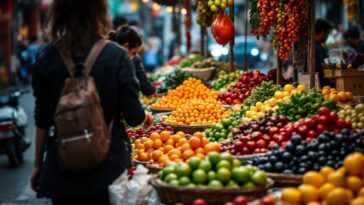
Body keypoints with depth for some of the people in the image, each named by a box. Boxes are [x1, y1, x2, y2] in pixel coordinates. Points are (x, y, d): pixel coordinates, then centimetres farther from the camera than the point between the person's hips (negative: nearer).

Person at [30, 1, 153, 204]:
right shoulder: (116, 55, -10)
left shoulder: (47, 56, -4)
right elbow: (133, 116, -9)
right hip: (108, 164, -1)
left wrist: (38, 164, 12)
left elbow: (42, 120, 0)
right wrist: (146, 117, 14)